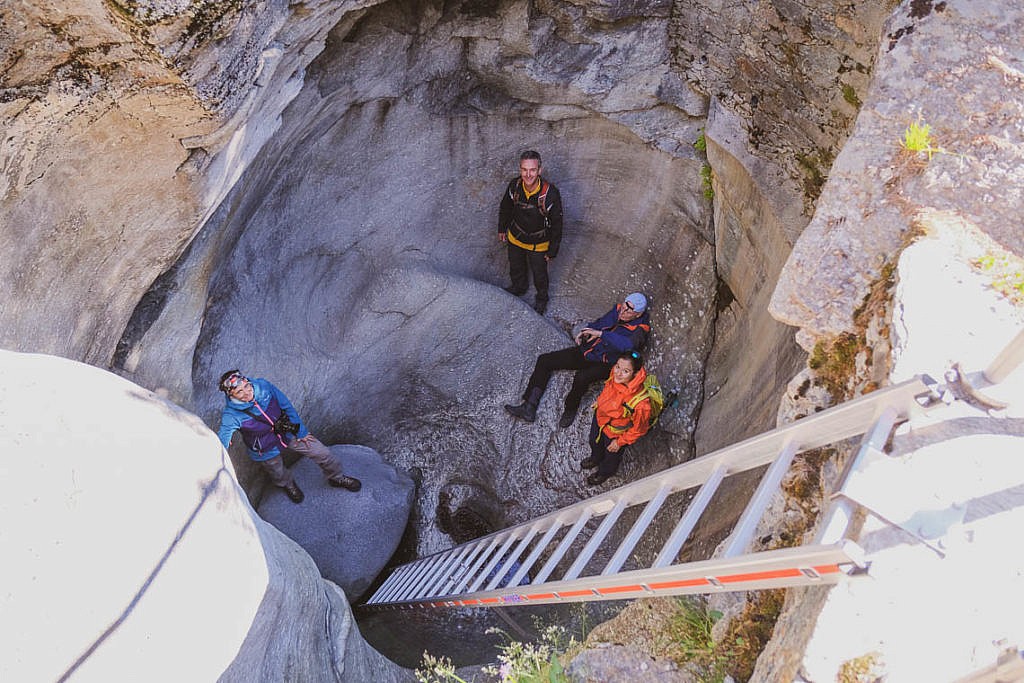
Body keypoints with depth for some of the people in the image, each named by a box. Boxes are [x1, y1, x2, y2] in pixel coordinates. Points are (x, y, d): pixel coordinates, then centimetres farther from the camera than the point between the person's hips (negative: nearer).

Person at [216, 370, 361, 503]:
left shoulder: (262, 386, -23)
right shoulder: (231, 416, -31)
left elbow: (286, 407, -10)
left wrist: (301, 432, -2)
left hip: (289, 433, 3)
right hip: (267, 450, -3)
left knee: (322, 452, 8)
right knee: (280, 476, 21)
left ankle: (337, 478, 38)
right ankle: (289, 485, 60)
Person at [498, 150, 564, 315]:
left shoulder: (550, 193, -33)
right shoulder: (514, 186, -23)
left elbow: (556, 224, -20)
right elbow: (505, 208, 0)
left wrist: (552, 251, -13)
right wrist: (502, 229, 11)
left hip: (538, 244, -3)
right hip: (515, 239, 3)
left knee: (539, 274, 21)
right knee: (515, 268, 30)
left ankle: (542, 298, 52)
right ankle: (519, 287, 63)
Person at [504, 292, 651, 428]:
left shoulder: (639, 329, -16)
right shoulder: (617, 309, 4)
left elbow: (627, 345, -38)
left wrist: (600, 334, -37)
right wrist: (585, 332, 0)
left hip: (603, 364, -7)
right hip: (586, 351, 7)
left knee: (581, 378, -39)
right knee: (544, 360, -2)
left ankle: (570, 410, -8)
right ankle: (529, 408, -4)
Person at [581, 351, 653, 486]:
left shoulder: (641, 403, -46)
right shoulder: (615, 374, -30)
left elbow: (639, 428, -26)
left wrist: (620, 441, -13)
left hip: (616, 433, -5)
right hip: (600, 416, 5)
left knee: (611, 455, 30)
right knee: (594, 441, 36)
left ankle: (605, 472, 65)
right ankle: (596, 458, 71)